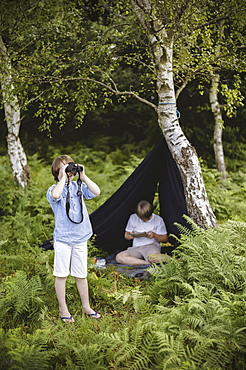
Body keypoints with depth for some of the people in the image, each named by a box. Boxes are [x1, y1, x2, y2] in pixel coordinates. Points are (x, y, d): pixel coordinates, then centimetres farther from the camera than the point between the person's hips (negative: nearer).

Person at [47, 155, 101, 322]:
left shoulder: (79, 186, 6)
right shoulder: (55, 189, -6)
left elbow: (96, 191, -9)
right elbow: (55, 196, -31)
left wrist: (83, 176, -9)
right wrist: (63, 178, -22)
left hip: (81, 238, 3)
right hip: (62, 239, -3)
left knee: (81, 275, 13)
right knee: (61, 275, 4)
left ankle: (86, 306, 26)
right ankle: (63, 309, 17)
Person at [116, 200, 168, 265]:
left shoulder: (158, 220, 3)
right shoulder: (133, 218, 9)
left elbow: (165, 238, 8)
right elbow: (126, 235, 16)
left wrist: (155, 235, -13)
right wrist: (130, 236, -9)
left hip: (151, 246, -4)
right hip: (136, 248, 4)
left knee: (152, 257, -44)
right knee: (119, 257, -29)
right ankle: (147, 263, -35)